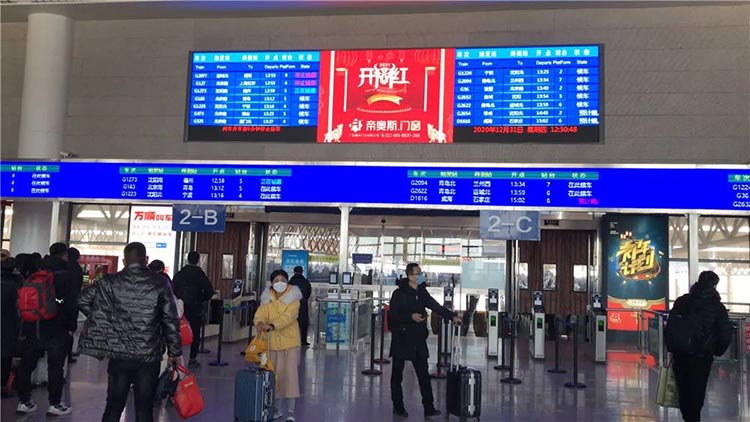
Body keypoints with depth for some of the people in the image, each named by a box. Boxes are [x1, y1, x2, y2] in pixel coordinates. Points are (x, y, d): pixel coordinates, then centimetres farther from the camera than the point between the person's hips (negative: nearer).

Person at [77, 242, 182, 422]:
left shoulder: (110, 282, -1)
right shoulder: (160, 283, -5)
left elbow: (82, 300, 0)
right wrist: (174, 352, 3)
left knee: (114, 406, 15)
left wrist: (102, 319, 13)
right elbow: (171, 320, -5)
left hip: (118, 354, 1)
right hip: (149, 356, -1)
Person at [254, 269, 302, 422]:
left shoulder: (293, 298, -7)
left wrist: (272, 325, -36)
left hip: (289, 341, -3)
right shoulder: (267, 299, 5)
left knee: (290, 374, -5)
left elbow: (288, 317, -21)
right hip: (272, 342, 3)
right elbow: (260, 314, -7)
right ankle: (278, 408, 24)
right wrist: (260, 323, -31)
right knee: (275, 374, 10)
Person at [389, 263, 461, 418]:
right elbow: (393, 315, -13)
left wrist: (452, 316, -3)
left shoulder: (422, 292, 8)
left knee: (424, 374, 2)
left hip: (418, 339, 5)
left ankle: (429, 408, 6)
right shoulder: (399, 294, -10)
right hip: (402, 338, -5)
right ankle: (398, 407, 19)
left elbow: (436, 306, 6)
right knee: (397, 374, 7)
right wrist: (411, 316, -22)